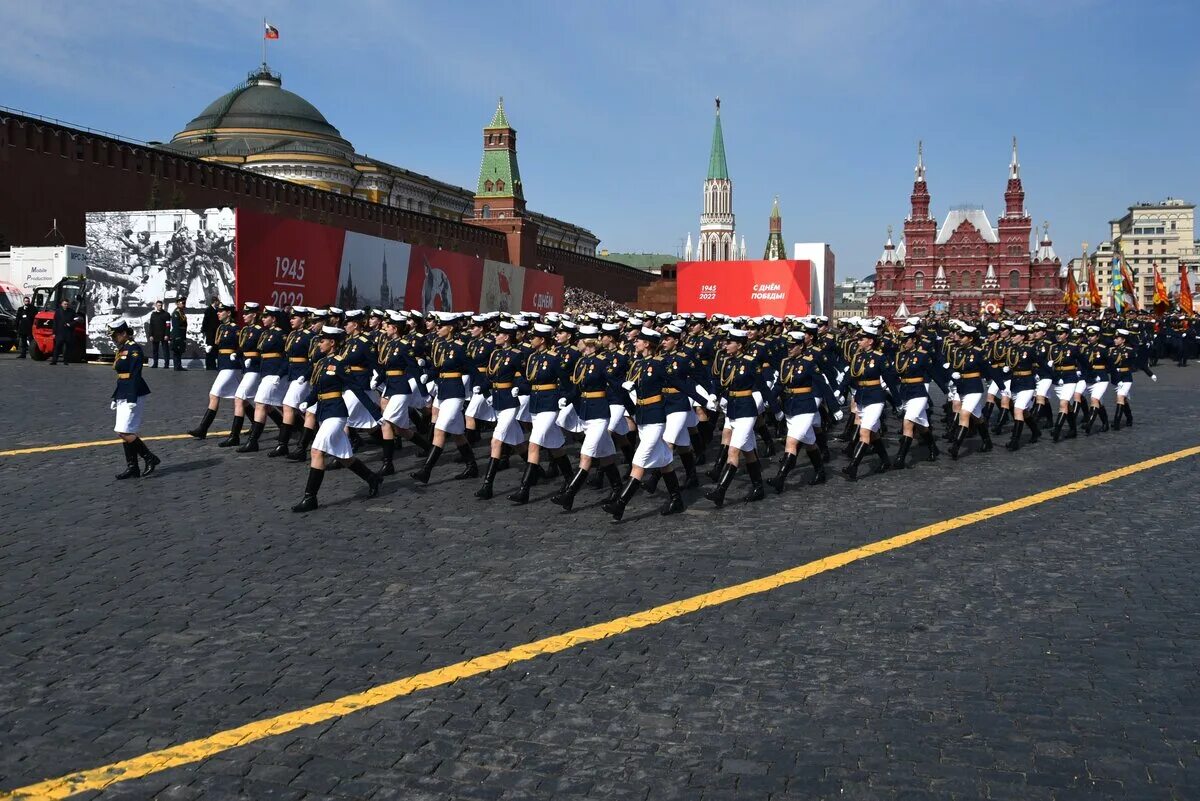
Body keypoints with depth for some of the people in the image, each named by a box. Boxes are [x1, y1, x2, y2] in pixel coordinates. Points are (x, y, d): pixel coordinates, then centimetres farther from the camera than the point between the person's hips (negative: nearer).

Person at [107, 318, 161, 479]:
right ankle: (132, 468, 12)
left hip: (132, 396, -10)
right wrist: (115, 398, 21)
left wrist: (132, 399, -22)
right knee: (126, 434, 8)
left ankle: (151, 459, -1)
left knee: (125, 433, -12)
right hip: (123, 396, 10)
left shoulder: (134, 349, -12)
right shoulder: (122, 350, 17)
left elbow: (135, 376, -18)